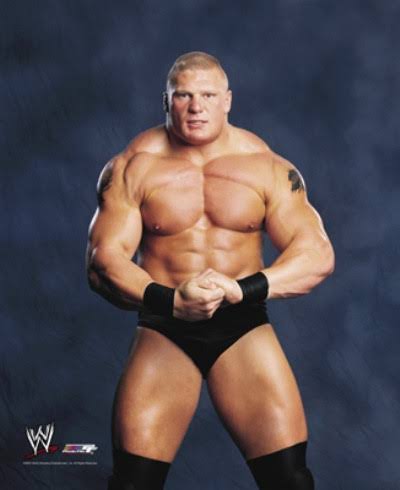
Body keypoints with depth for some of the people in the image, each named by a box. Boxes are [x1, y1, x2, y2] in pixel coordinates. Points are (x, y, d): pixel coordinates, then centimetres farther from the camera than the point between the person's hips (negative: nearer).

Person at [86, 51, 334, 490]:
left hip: (244, 330, 1)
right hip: (163, 331, 0)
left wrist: (241, 289, -23)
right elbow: (102, 260, -9)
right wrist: (170, 301, -26)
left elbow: (317, 254, -7)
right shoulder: (134, 167, -2)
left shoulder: (266, 166, -1)